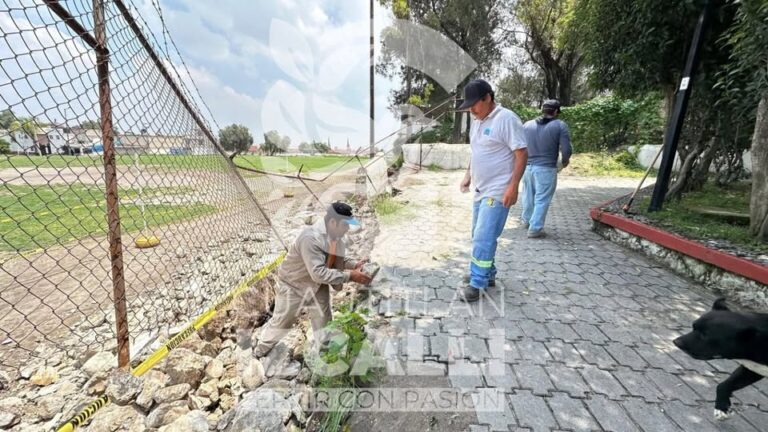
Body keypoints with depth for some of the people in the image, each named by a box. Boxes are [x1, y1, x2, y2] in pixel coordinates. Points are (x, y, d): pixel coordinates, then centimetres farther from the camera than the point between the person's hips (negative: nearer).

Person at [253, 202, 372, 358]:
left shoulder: (336, 235, -14)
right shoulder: (310, 238, -38)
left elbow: (339, 260, -1)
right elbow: (318, 273, -42)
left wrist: (355, 264, -21)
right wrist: (349, 275, -41)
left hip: (317, 285, 6)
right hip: (293, 285, -6)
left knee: (324, 321, 12)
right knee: (282, 321, 14)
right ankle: (260, 350, 42)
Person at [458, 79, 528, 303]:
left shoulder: (506, 119, -14)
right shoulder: (477, 122, 12)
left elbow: (521, 154, -17)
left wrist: (513, 186, -22)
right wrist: (468, 176, 16)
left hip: (498, 192, -9)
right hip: (481, 190, 9)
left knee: (484, 238, -8)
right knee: (480, 237, 15)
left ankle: (476, 283, 3)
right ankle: (487, 275, 30)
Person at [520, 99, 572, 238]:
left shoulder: (527, 125, 7)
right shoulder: (560, 125, -6)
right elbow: (566, 149, -11)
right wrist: (565, 161, 8)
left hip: (527, 167, 5)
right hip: (546, 169, -5)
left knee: (528, 195, 21)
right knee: (542, 199, 3)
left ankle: (526, 220, 37)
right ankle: (535, 228, 5)